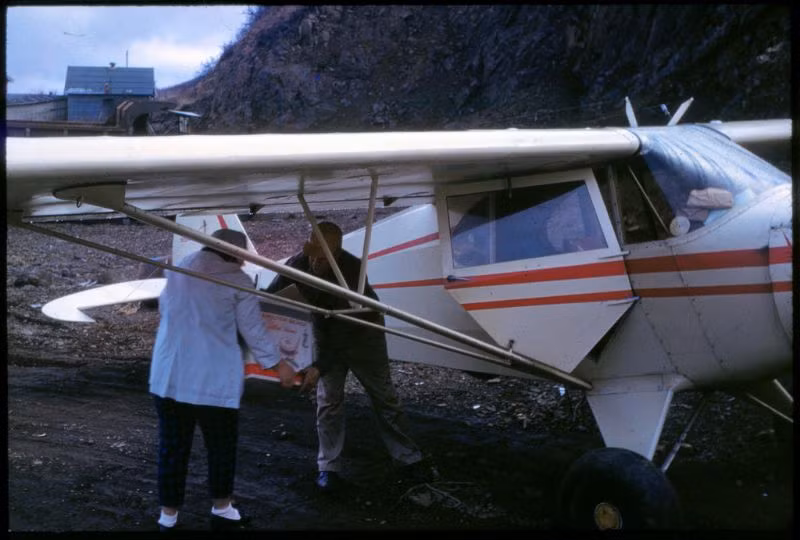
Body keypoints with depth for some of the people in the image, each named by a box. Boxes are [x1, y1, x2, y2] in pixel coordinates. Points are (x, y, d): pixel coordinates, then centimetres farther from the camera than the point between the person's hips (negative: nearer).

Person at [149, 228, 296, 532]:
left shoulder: (178, 271, 12)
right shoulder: (236, 281, -4)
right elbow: (254, 331, -3)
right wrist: (277, 365, 8)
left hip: (168, 376, 5)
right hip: (214, 380, -5)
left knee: (172, 446, 12)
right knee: (221, 446, 12)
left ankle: (168, 516, 21)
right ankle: (222, 510, 27)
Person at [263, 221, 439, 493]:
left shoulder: (353, 269, -36)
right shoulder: (297, 264, -23)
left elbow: (345, 326, -37)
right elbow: (269, 298, -6)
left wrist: (319, 368, -41)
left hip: (361, 331, -3)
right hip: (326, 333, 3)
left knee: (384, 396, 4)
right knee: (328, 399, -4)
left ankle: (410, 460, 16)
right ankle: (329, 468, 7)